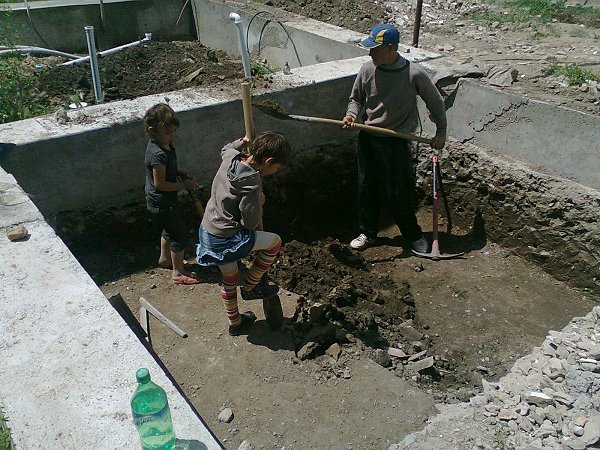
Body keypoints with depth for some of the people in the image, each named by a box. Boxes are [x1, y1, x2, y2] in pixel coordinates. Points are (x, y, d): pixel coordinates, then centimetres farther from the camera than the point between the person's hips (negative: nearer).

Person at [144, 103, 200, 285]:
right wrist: (185, 185, -21)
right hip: (162, 203, -10)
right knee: (180, 235, 2)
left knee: (170, 228, 28)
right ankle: (178, 273, 15)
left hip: (157, 201, 10)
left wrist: (182, 174, 1)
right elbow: (160, 183, -28)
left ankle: (165, 258, 49)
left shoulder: (164, 144, -1)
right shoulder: (158, 154, -31)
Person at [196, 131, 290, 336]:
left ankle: (235, 322, 44)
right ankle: (250, 287, 18)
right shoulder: (251, 182, -27)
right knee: (275, 242, 7)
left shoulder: (231, 157, -4)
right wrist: (259, 203, -4)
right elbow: (251, 222, -20)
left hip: (206, 232, 9)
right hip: (225, 240, -9)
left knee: (230, 279, 26)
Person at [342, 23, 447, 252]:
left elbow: (435, 102, -1)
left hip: (397, 142, -4)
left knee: (400, 192, 3)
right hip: (368, 139, 4)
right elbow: (356, 98, 9)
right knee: (367, 188, 14)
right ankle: (367, 233, 32)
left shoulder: (414, 74, -16)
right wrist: (352, 114, -11)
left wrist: (441, 132, 2)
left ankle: (413, 234, 26)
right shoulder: (367, 69, -7)